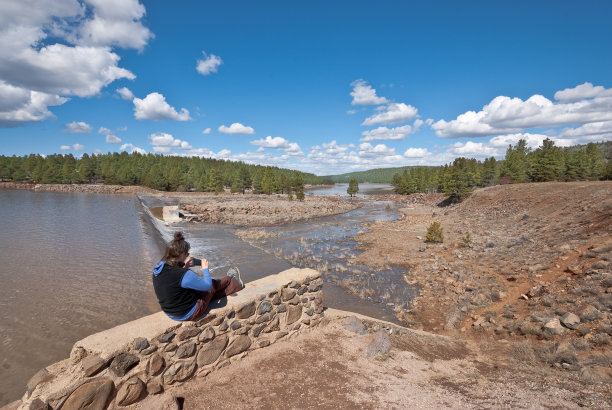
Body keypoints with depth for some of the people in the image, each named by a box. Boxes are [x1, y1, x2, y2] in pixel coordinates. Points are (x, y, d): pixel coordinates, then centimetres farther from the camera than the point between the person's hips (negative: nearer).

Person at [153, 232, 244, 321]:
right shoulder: (185, 275, -33)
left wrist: (184, 268, 6)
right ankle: (236, 283, 41)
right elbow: (208, 285, -20)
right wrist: (205, 269, -6)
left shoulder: (158, 270, -8)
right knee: (214, 284, 13)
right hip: (189, 314, -7)